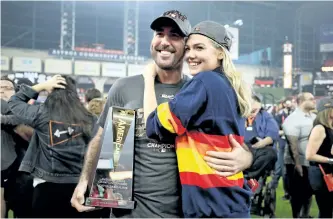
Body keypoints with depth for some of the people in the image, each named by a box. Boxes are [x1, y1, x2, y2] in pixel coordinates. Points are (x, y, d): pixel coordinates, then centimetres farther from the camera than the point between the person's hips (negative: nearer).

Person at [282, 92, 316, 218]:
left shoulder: (314, 117, 8)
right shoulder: (293, 119, -13)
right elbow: (292, 143, -19)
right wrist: (297, 163, -23)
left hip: (312, 162, 7)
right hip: (298, 163, -7)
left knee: (309, 192, 17)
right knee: (297, 193, 4)